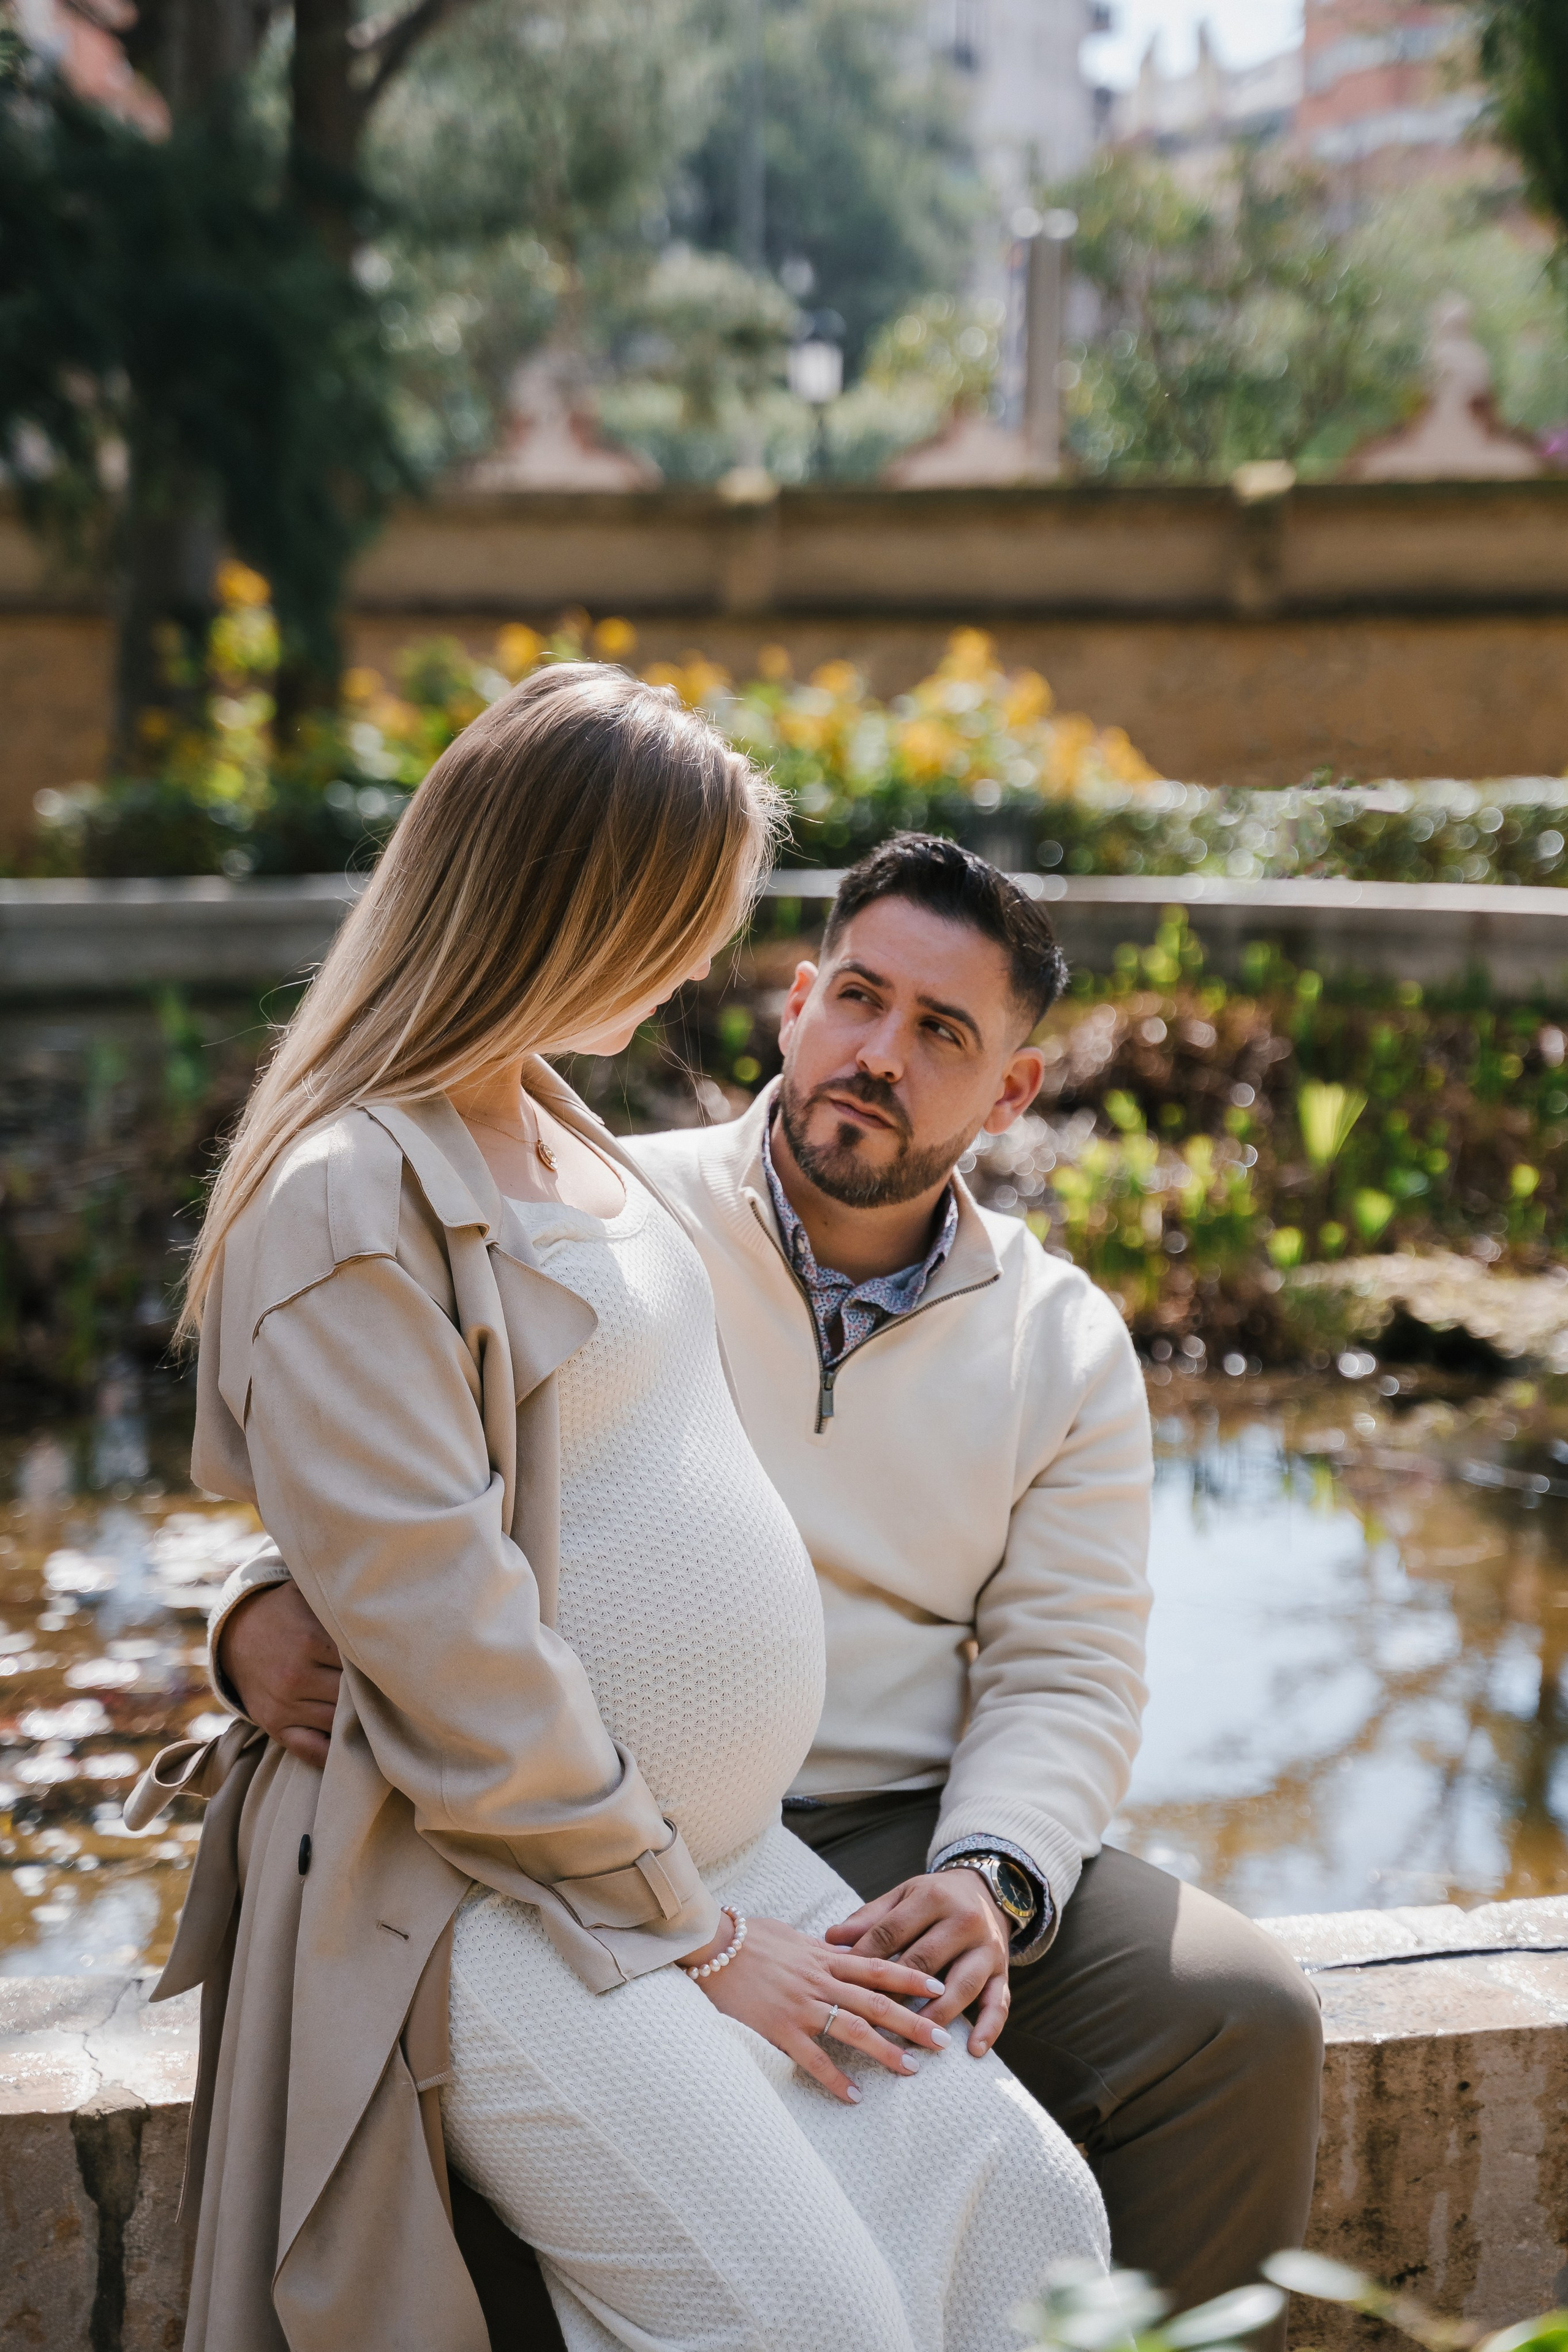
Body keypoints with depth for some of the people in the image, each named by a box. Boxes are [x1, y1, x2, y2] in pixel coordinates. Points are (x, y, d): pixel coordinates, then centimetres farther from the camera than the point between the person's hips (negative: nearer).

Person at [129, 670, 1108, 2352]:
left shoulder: (555, 1133, 16)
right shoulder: (347, 1202, -14)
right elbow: (446, 1652, -16)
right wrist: (690, 1933, -11)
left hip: (725, 1845, 9)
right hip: (501, 1898, -9)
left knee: (1030, 2214, -8)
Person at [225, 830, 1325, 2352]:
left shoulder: (1062, 1343, 11)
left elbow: (1063, 1675, 7)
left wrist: (992, 1878, -15)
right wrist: (267, 1613, -19)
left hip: (899, 1846, 3)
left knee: (1243, 2021, -18)